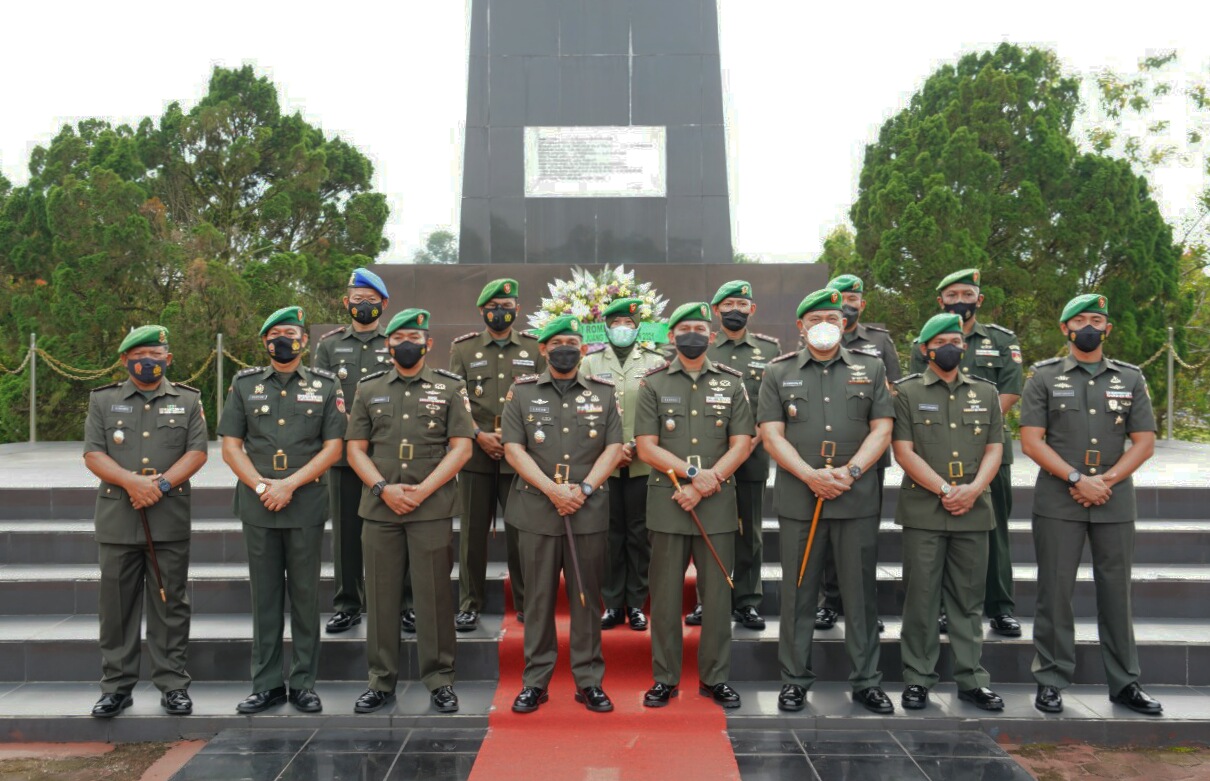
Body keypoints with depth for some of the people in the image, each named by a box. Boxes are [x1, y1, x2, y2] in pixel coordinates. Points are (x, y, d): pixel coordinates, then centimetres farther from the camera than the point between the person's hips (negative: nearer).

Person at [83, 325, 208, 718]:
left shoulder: (188, 400, 9)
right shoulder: (103, 400, 10)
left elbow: (197, 452, 0)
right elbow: (93, 454, 1)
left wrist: (161, 484, -14)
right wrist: (132, 481, -15)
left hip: (170, 518, -1)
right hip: (117, 519, 1)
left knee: (171, 604, 4)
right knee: (117, 605, 6)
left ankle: (173, 684, 11)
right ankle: (116, 686, 17)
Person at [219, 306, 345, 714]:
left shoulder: (325, 385, 5)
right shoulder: (244, 384, 9)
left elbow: (333, 448, -1)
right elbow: (230, 446, 5)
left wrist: (289, 484, -11)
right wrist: (262, 486, -9)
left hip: (307, 504, -1)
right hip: (257, 506, 1)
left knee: (305, 594, 4)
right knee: (264, 595, 7)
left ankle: (303, 683, 14)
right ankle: (266, 684, 16)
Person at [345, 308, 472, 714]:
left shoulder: (449, 387, 5)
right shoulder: (369, 388, 12)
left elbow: (461, 447, -1)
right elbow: (355, 448, 8)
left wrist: (423, 490, -11)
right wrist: (384, 489, -8)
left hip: (432, 509, -2)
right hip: (379, 509, 2)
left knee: (434, 595, 1)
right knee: (380, 596, 7)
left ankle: (440, 680, 13)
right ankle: (381, 682, 18)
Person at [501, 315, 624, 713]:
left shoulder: (603, 392, 8)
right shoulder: (521, 392, 5)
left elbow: (613, 448, 2)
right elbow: (513, 449, -2)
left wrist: (583, 489, -11)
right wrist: (553, 490, -13)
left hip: (589, 513, 1)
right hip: (536, 512, 0)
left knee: (587, 598, 7)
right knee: (538, 599, 7)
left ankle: (589, 680, 17)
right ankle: (535, 681, 17)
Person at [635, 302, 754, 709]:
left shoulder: (731, 383, 7)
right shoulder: (654, 384, 4)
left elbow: (742, 444, 0)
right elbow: (646, 447, -3)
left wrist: (704, 485, -11)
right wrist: (694, 472, -15)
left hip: (718, 504, 1)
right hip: (667, 501, -1)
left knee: (718, 593, 6)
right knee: (666, 595, 5)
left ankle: (715, 677, 18)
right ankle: (665, 678, 16)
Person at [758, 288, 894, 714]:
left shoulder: (871, 368, 9)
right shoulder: (778, 372, 6)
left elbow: (882, 429, 3)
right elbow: (772, 434, -1)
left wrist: (850, 472, -12)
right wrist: (811, 475, -14)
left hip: (858, 499, 1)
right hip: (798, 499, -1)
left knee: (861, 592, 7)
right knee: (798, 592, 6)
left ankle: (866, 681, 19)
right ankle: (794, 680, 17)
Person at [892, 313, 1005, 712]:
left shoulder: (986, 392, 13)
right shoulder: (907, 392, 2)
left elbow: (994, 449, 8)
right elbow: (904, 451, -6)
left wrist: (973, 489, -10)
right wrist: (946, 490, -13)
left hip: (973, 511, 3)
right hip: (923, 511, -3)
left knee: (970, 599, 9)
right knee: (921, 599, 1)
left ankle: (972, 679, 18)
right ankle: (918, 680, 10)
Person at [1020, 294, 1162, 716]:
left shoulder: (1131, 378, 10)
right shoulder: (1044, 377, 4)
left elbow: (1145, 443, 4)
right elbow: (1031, 441, -3)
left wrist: (1106, 480, -10)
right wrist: (1077, 479, -12)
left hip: (1115, 503, 2)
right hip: (1057, 502, -2)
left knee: (1117, 591, 8)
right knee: (1055, 591, 1)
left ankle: (1124, 682, 19)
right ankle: (1051, 680, 10)